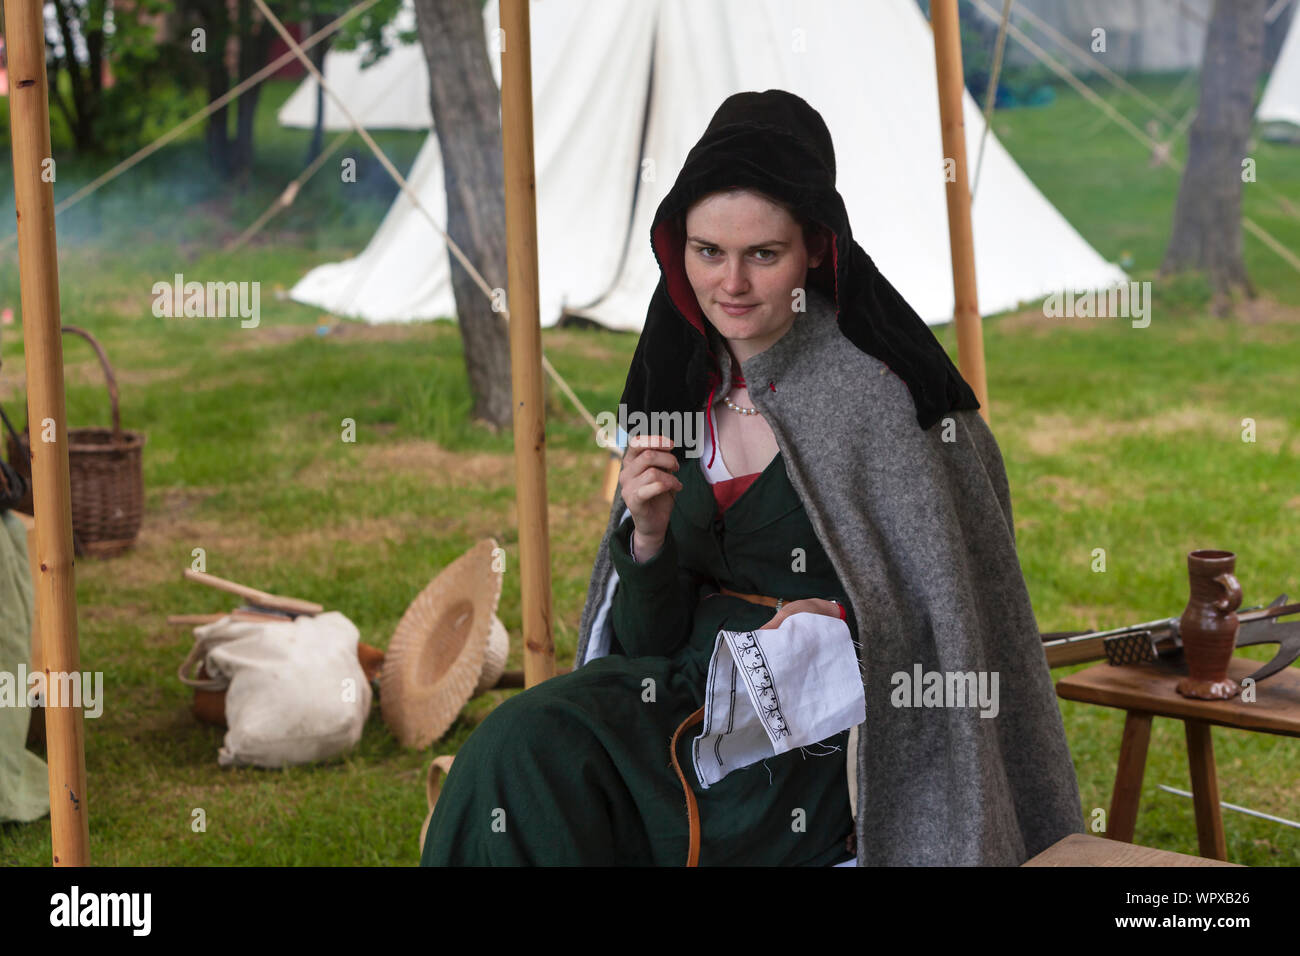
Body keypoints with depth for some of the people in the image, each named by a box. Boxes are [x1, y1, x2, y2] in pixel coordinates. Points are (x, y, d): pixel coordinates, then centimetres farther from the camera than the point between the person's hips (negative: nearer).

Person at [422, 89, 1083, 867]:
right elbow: (651, 641, 7)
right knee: (522, 745, -23)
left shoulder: (881, 391, -10)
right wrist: (648, 536, -11)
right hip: (695, 686, 5)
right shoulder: (683, 383, 7)